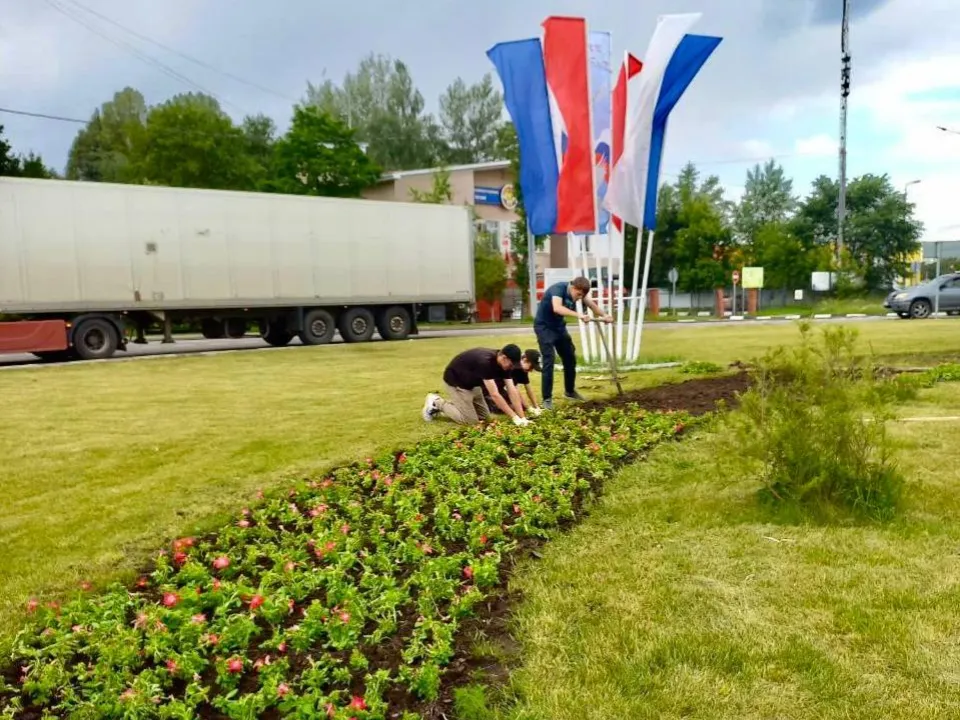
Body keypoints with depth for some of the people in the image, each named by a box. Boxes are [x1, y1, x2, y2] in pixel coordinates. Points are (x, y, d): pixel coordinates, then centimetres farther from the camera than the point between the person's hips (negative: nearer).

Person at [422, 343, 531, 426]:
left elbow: (512, 391, -12)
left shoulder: (504, 364, -13)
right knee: (470, 421, -10)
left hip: (472, 382, 9)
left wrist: (522, 417, -19)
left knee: (485, 416, 8)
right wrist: (514, 417, -34)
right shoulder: (485, 362, -38)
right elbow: (494, 395, -37)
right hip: (455, 381, -8)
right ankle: (437, 403, 4)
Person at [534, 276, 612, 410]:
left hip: (559, 326, 8)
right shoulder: (558, 289, -29)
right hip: (544, 327, -8)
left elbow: (591, 304, 3)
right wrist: (579, 315, -56)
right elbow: (557, 308, -47)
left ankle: (570, 391, 30)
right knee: (549, 361, -17)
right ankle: (547, 399, -12)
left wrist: (604, 316, -15)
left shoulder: (578, 292, -7)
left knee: (570, 358, 12)